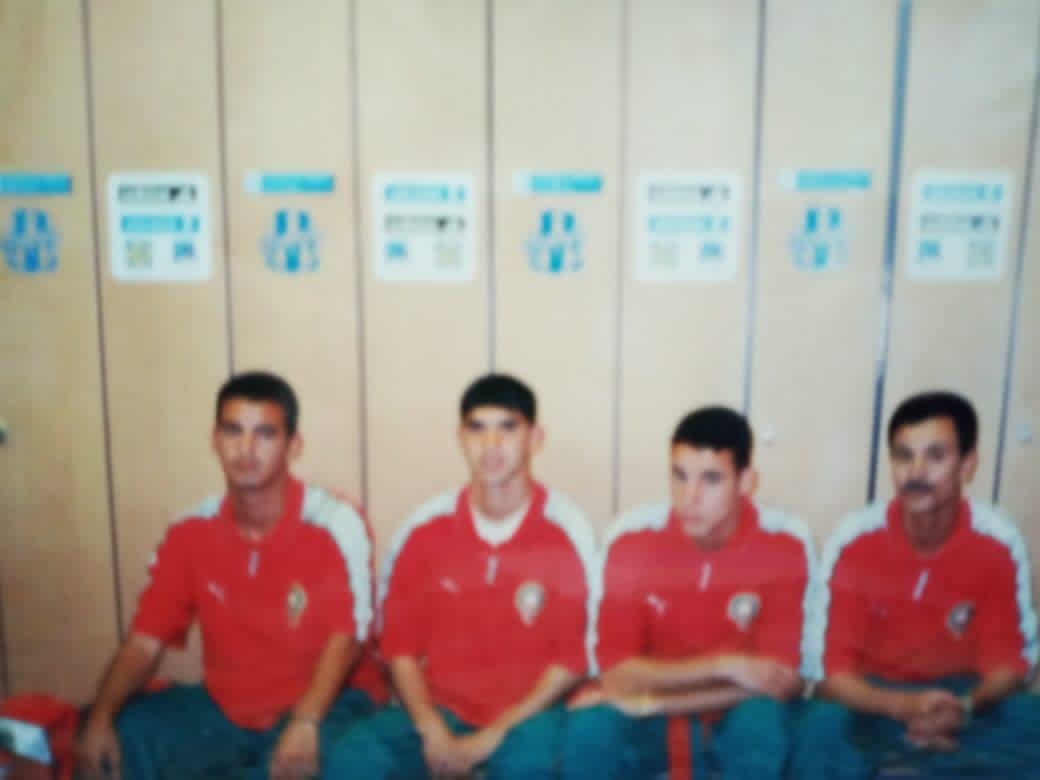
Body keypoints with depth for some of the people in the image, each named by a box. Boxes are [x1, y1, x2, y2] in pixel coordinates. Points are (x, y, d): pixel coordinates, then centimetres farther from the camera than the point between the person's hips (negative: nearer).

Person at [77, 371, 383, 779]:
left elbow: (347, 634, -19)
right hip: (222, 708, 5)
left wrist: (305, 722, -34)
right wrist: (100, 716, -16)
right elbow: (145, 641, 1)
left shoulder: (334, 524, -15)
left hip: (323, 704, -5)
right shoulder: (189, 532, 0)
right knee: (122, 737, -15)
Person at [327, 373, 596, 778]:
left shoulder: (566, 531, -9)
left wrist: (495, 734, -14)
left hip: (528, 713, -2)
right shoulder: (423, 529, -2)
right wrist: (430, 727, -12)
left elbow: (575, 654, -8)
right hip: (440, 709, 3)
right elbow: (400, 641, 4)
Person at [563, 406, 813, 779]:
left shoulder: (784, 544, -16)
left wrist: (652, 701, -22)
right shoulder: (631, 538, -16)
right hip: (648, 720, 0)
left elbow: (777, 680, -19)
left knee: (761, 722, -33)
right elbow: (617, 674, -17)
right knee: (590, 732, -30)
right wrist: (723, 665, -24)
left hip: (735, 717, 0)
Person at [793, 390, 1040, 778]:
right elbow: (829, 668, -18)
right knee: (824, 730, -33)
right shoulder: (853, 541, -18)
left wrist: (964, 705, -30)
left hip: (962, 695, 2)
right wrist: (904, 707, -36)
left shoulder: (999, 542, -14)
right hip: (873, 698, -1)